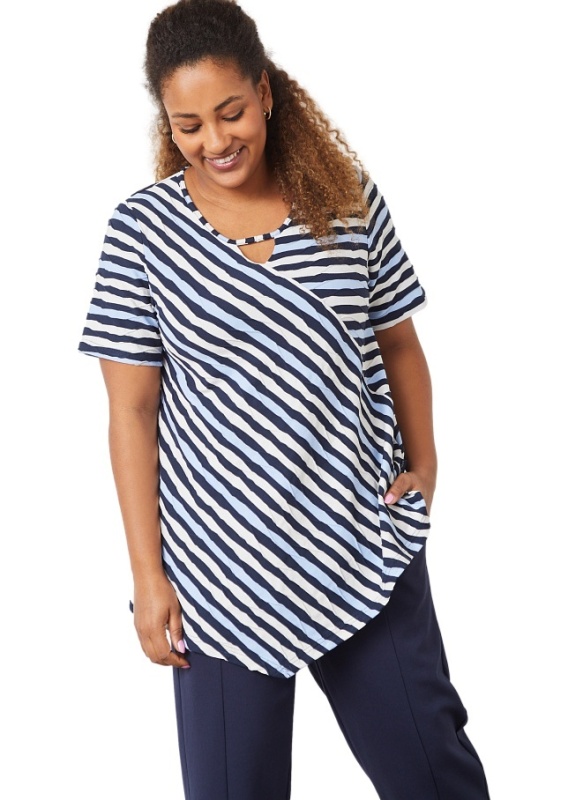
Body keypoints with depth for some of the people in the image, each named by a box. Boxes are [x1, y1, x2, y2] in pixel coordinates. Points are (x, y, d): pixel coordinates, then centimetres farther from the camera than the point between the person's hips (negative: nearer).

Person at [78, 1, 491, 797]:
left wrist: (423, 466, -2)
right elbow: (132, 410, -4)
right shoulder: (142, 230, -6)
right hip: (223, 567, -1)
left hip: (366, 543, 2)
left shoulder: (350, 199, -1)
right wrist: (147, 575, -5)